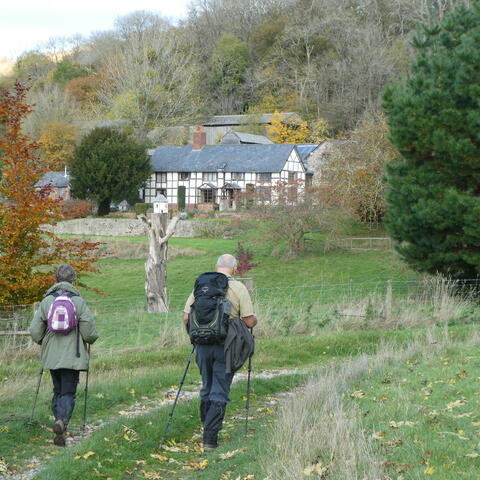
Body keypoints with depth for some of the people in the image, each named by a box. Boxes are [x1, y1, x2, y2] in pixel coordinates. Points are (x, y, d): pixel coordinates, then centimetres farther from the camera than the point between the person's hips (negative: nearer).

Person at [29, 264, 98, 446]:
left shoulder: (46, 302, 1)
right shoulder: (78, 302, -7)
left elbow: (34, 331, 0)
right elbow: (89, 332, -9)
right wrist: (91, 338, 14)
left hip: (51, 356, 3)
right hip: (73, 356, -3)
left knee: (57, 391, 17)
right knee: (68, 392, 0)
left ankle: (59, 427, 15)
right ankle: (62, 420, -25)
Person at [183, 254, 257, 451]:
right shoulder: (238, 288, -6)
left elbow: (186, 318, 3)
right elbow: (249, 321, -8)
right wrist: (255, 319, 15)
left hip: (203, 344, 3)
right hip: (225, 346, -3)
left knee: (207, 388, 20)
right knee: (219, 392, 1)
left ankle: (207, 427, 28)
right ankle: (210, 438, -2)